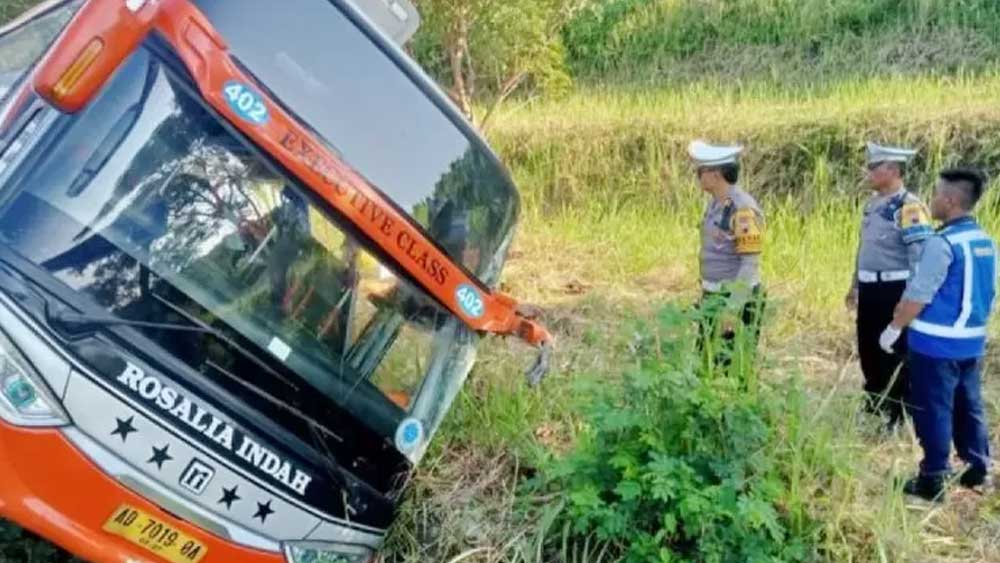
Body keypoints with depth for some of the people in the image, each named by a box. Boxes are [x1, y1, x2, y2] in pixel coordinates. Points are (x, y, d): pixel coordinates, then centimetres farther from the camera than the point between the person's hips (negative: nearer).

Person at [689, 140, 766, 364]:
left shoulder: (743, 210, -21)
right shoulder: (717, 203, 9)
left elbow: (751, 263, -22)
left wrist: (732, 309, -24)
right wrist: (707, 296, 21)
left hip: (736, 300, -9)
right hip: (716, 297, 9)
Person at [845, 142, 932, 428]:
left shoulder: (909, 207, -18)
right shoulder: (873, 203, 11)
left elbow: (921, 256, -21)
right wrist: (855, 285, 23)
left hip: (894, 291, -9)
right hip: (870, 290, 9)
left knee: (895, 355, 3)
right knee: (867, 350, 17)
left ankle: (896, 415, 16)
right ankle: (874, 407, 34)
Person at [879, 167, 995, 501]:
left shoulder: (942, 244, -19)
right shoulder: (986, 242, 6)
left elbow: (918, 295, -18)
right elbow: (987, 294, 15)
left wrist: (894, 328, -8)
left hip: (937, 343, -8)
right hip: (972, 341, 8)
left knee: (934, 410, 2)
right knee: (968, 405, 19)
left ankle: (933, 480, 9)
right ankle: (978, 468, 29)